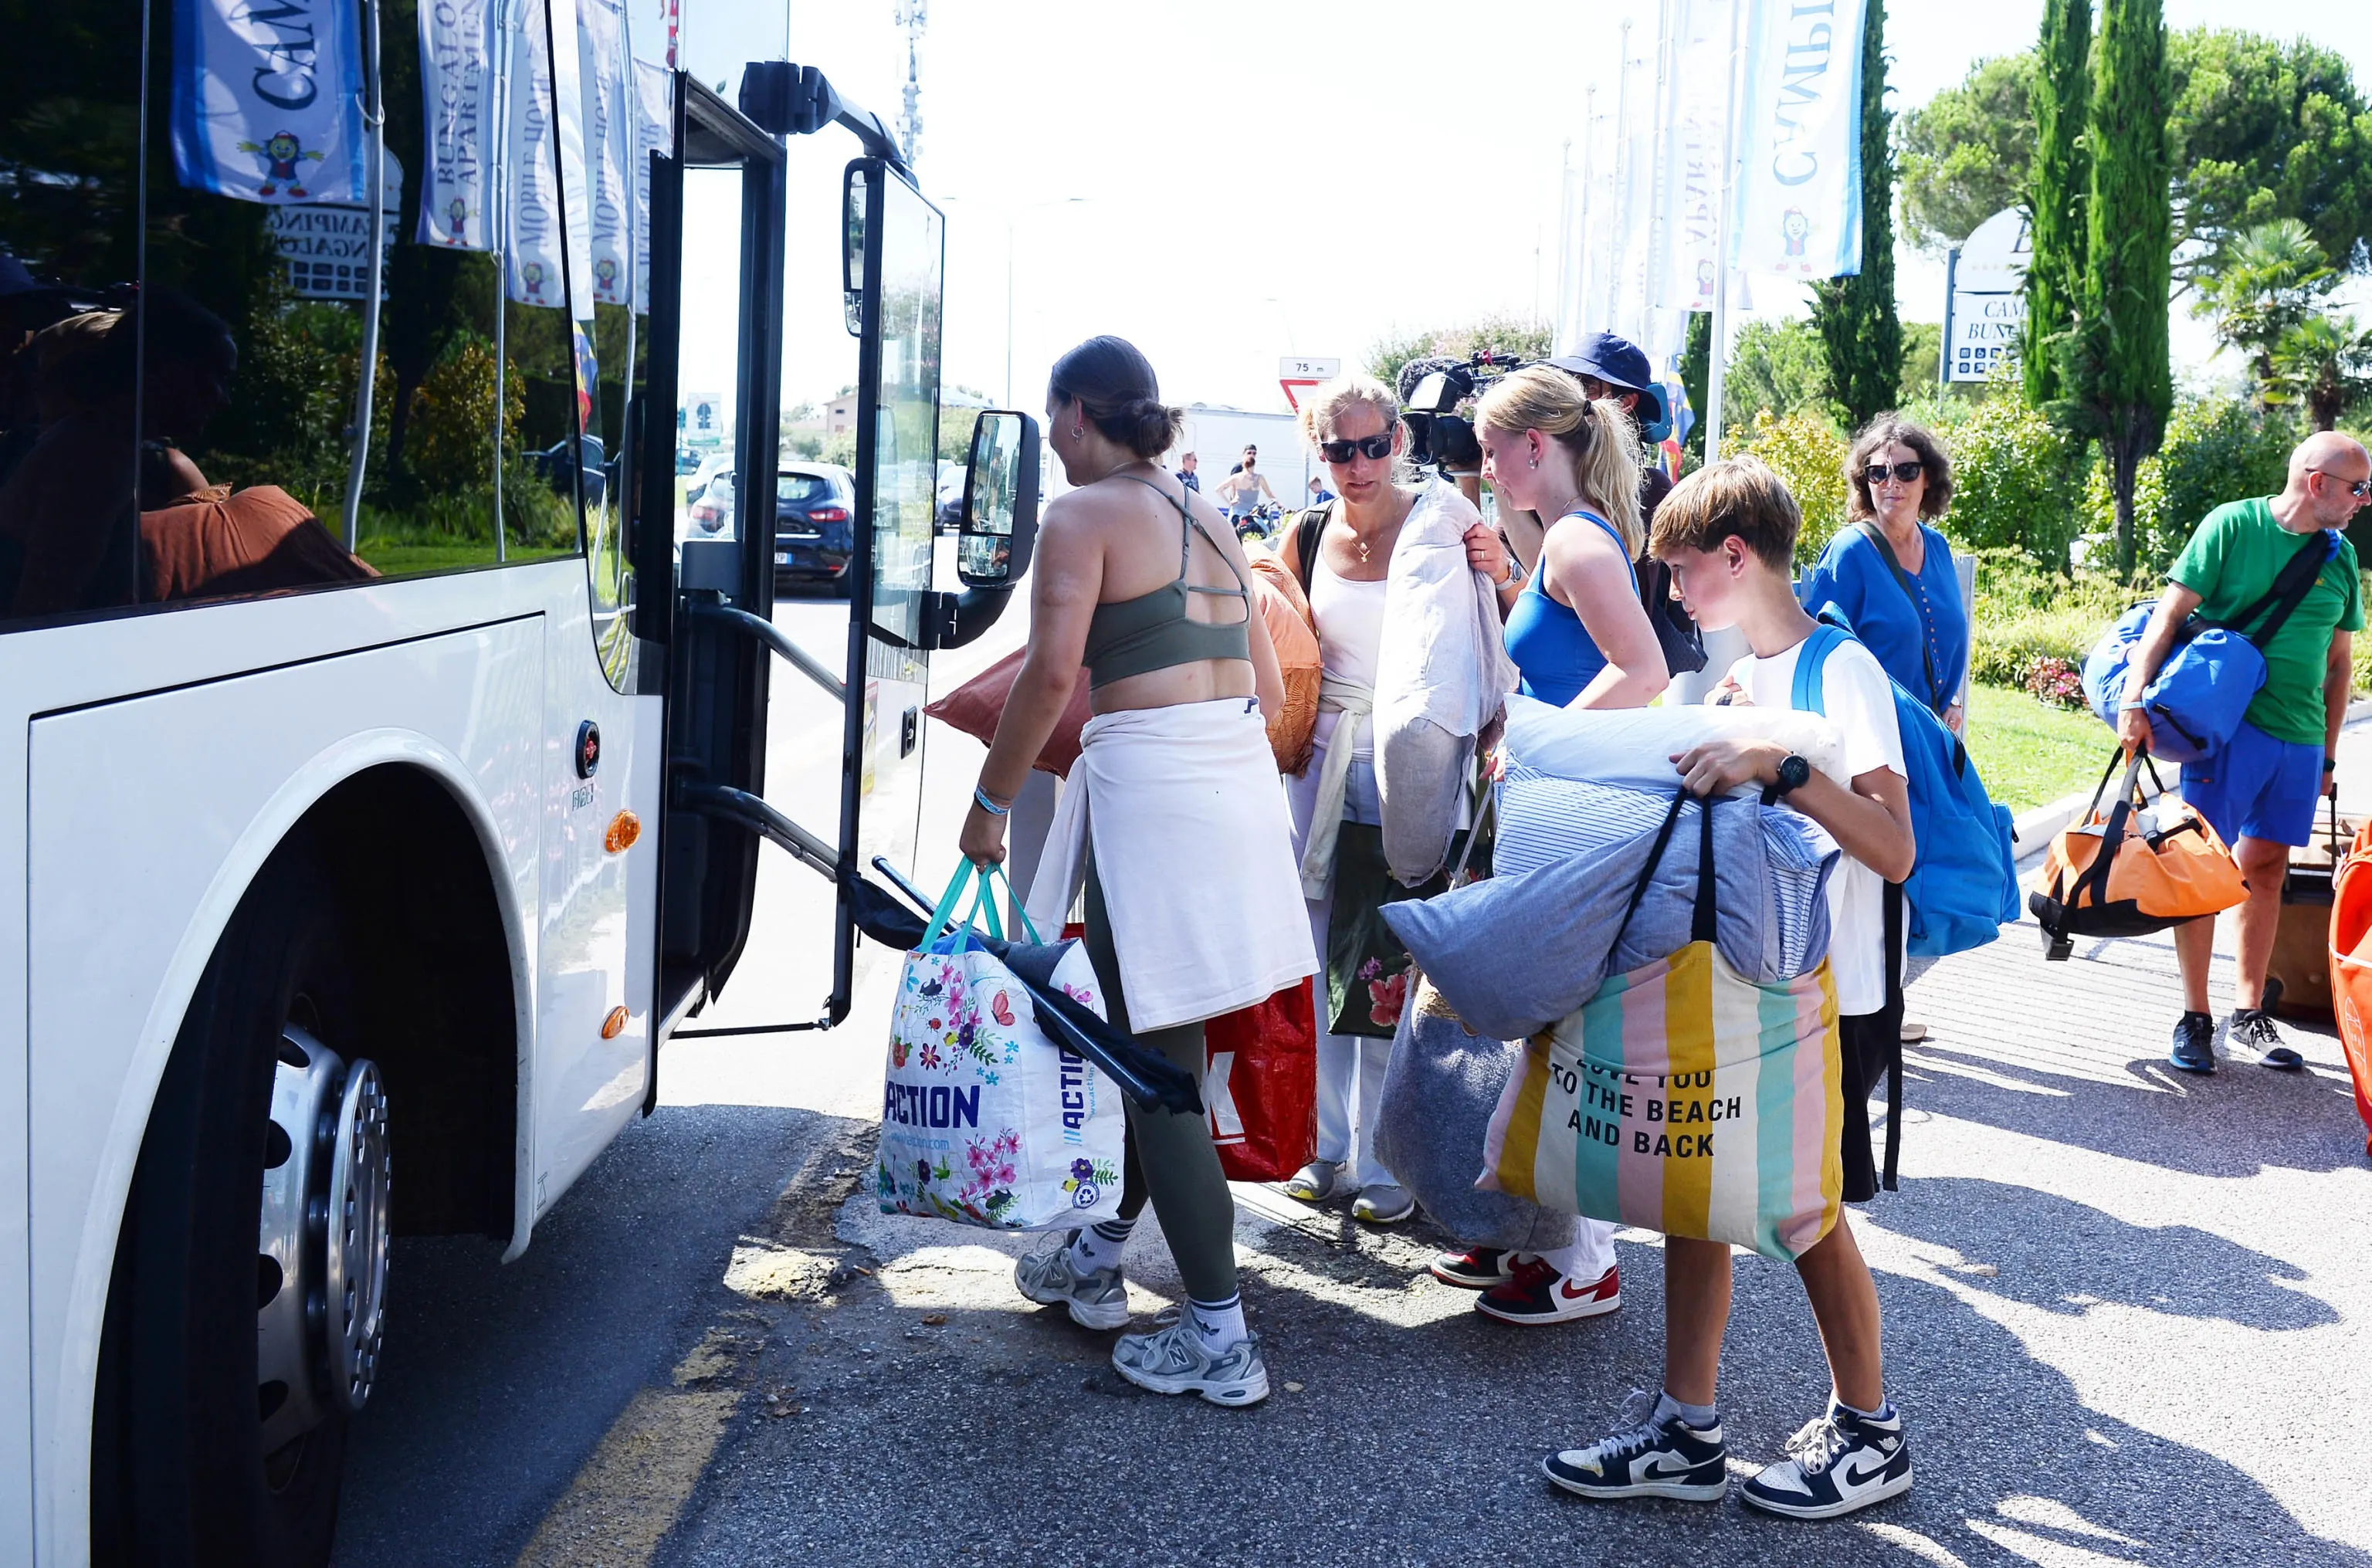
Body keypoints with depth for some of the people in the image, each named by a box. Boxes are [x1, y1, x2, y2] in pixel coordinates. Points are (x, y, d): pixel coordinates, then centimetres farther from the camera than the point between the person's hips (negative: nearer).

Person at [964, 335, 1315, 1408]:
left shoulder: (1083, 515, -5)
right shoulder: (1209, 522, 18)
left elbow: (1052, 671, -17)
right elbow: (1268, 687, 17)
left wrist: (990, 801, -9)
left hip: (1148, 785, -8)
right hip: (1242, 774, 9)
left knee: (1159, 1062, -2)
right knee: (1149, 1040, 20)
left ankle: (1220, 1340, 1)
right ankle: (1096, 1258, 35)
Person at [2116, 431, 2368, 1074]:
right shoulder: (2233, 525, -5)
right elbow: (2171, 613, -9)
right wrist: (2135, 697, -19)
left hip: (2299, 740, 5)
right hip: (2230, 726, -5)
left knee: (2265, 874, 9)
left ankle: (2247, 1015, 18)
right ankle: (2194, 1019, 5)